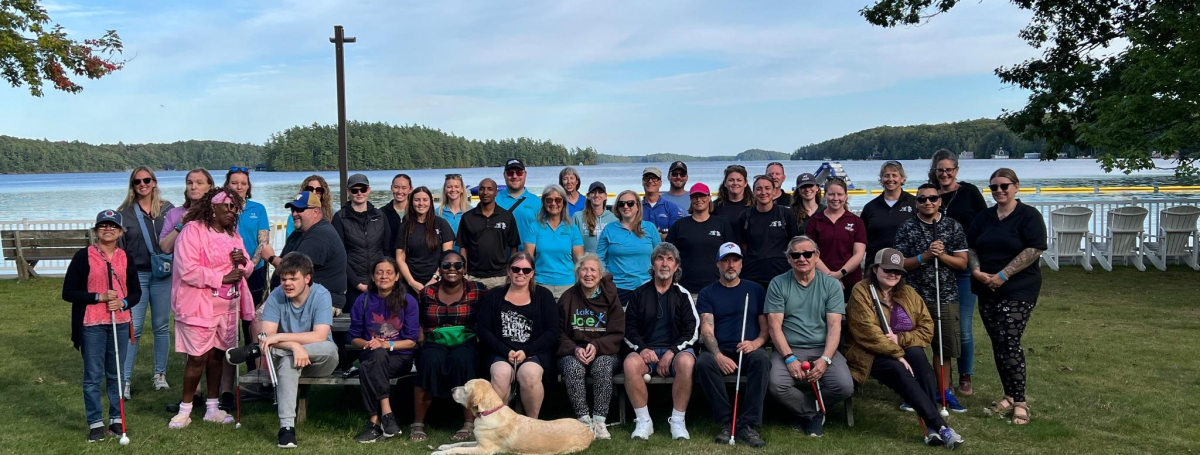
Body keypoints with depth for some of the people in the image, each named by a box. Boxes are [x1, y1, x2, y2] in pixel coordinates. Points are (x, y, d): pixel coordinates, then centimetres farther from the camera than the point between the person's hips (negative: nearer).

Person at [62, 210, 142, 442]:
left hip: (120, 323, 3)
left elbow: (136, 292, 11)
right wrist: (99, 297, -16)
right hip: (92, 326, -3)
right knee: (93, 376, 1)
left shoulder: (126, 258, 7)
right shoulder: (83, 256, -4)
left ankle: (116, 418, 19)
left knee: (116, 374, 10)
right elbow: (68, 292, -5)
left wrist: (123, 303, -10)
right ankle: (95, 423, 9)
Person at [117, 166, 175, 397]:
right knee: (133, 328, -4)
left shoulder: (167, 209, 7)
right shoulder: (125, 212, 3)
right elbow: (118, 246, 4)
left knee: (162, 326, 7)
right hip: (136, 275, -1)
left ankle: (160, 374, 19)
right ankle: (125, 380, 3)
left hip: (163, 275, 2)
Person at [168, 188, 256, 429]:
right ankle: (185, 409, 9)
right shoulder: (193, 230, -8)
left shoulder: (233, 234, 15)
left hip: (228, 306, 7)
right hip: (199, 306, -7)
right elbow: (188, 270, -18)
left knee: (217, 355, 10)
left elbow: (247, 269, 18)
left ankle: (212, 408, 20)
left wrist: (243, 262, -5)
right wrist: (221, 278, -18)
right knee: (198, 358, -5)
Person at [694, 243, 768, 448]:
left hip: (749, 350, 0)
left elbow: (766, 325, 11)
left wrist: (757, 342, -13)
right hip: (719, 351, 0)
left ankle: (748, 425, -31)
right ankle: (726, 422, -23)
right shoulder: (707, 293, 12)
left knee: (761, 359, -34)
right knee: (703, 362, -34)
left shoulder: (755, 290, 16)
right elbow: (707, 329, -1)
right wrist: (718, 355, -21)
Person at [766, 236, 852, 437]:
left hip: (823, 349, 1)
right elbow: (775, 326, -3)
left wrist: (825, 359, -17)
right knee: (777, 385, -30)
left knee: (844, 386, -25)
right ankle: (815, 413, 1)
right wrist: (790, 358, -16)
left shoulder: (831, 285, 6)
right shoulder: (778, 284, 3)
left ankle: (806, 412, 6)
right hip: (789, 349, -1)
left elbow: (834, 326, -1)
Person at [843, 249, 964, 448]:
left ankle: (932, 427, -37)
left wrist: (900, 340, -15)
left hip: (904, 349, 4)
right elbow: (868, 332, -18)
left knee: (917, 355, -31)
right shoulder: (861, 291, -8)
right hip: (870, 354, -4)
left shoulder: (908, 293, 9)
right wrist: (897, 355, -25)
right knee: (899, 371, -34)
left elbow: (927, 329, 3)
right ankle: (940, 425, -40)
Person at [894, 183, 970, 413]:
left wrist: (942, 255, -14)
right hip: (915, 296, -1)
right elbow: (900, 264, -3)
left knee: (944, 347, 7)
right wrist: (925, 256, -16)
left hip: (946, 297, 1)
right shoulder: (906, 228, 1)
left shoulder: (953, 226, 4)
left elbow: (962, 263, 3)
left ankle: (944, 391, 18)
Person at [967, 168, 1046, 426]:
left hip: (1018, 290, -6)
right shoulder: (983, 218, 14)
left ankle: (1020, 401, -6)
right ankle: (1009, 396, 17)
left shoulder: (1029, 216, -4)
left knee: (1009, 341, -13)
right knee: (997, 344, 7)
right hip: (987, 291, 6)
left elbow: (1034, 250, -14)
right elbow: (971, 247, 14)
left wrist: (1003, 275, -17)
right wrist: (977, 271, -6)